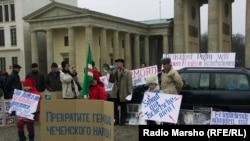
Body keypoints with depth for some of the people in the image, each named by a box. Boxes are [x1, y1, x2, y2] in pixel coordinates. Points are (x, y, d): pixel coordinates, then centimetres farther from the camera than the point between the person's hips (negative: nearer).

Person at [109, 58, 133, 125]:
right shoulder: (114, 71, 10)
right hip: (115, 93, 4)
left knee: (123, 107, 5)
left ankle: (122, 121, 15)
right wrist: (111, 74, -8)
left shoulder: (127, 72, -2)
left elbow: (129, 83, -6)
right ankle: (116, 120, 13)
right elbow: (111, 81, 7)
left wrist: (130, 92, -12)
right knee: (114, 107, 1)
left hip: (123, 93, -3)